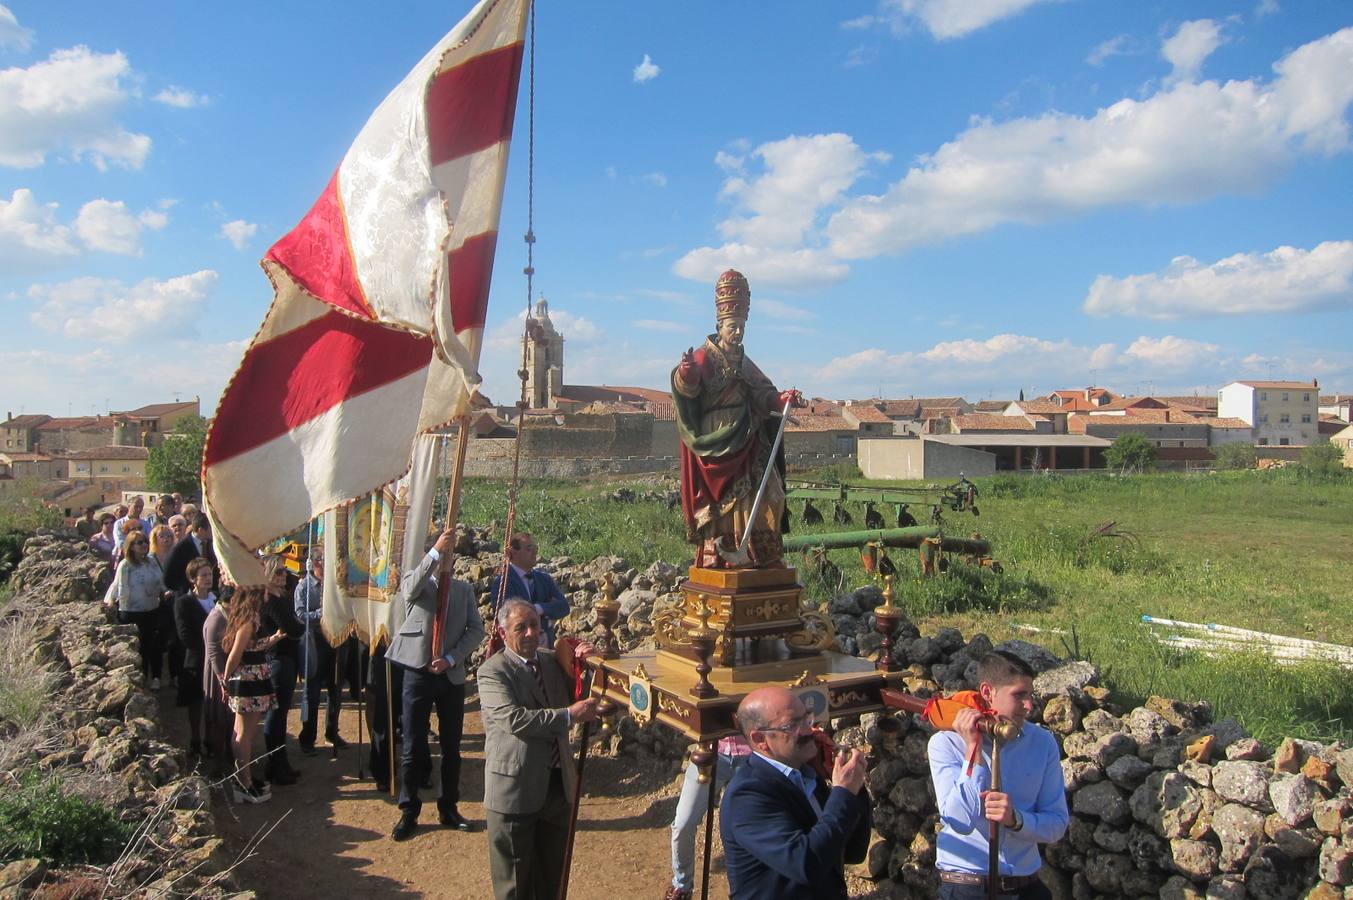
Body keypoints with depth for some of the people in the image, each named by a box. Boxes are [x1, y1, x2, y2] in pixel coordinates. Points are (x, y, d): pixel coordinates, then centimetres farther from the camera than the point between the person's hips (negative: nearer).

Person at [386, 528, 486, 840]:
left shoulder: (464, 589, 11)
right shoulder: (415, 581, 3)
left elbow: (476, 630, 3)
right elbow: (411, 590, -23)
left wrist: (450, 659, -12)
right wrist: (437, 550, -33)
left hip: (452, 675, 3)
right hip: (418, 673, -2)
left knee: (451, 746, 10)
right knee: (413, 746, 3)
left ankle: (448, 808, 22)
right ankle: (409, 812, 14)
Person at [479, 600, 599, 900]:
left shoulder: (552, 661, 8)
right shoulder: (492, 671, -13)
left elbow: (582, 696, 18)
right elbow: (514, 718, -27)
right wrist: (569, 714, -26)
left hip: (558, 783, 6)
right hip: (515, 790, -6)